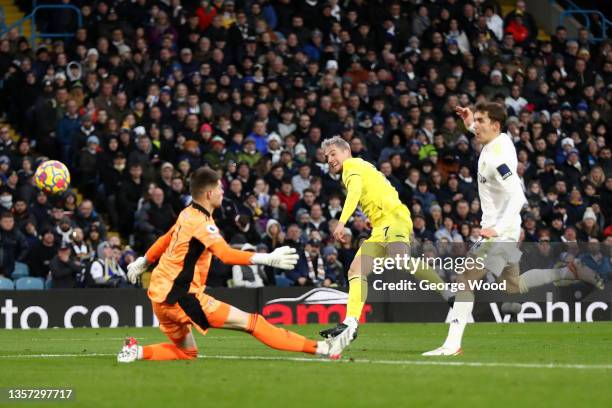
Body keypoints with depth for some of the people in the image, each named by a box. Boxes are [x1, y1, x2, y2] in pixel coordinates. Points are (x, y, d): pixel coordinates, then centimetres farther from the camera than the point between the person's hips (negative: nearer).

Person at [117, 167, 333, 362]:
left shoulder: (187, 215, 11)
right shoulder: (202, 223, -17)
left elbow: (165, 240, 28)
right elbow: (226, 254, -32)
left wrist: (143, 262, 43)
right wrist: (267, 259, -39)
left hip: (160, 294, 9)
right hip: (180, 296, -9)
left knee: (187, 353, 20)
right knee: (249, 322, -12)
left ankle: (137, 351, 5)